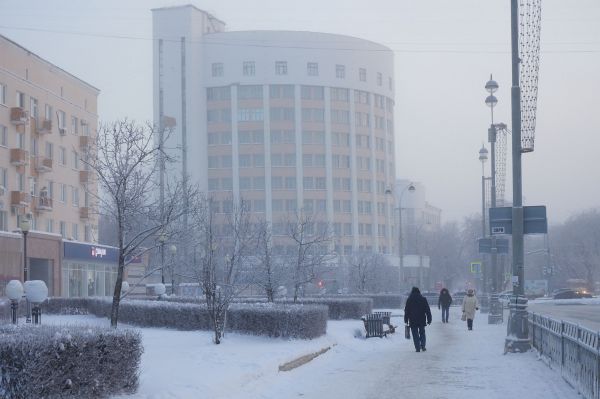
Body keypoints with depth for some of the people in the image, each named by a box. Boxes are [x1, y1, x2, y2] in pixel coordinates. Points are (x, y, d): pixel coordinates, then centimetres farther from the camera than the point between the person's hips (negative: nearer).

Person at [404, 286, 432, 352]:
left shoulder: (409, 300, -1)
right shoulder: (423, 299, 1)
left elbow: (406, 310, 1)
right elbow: (428, 310, 2)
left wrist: (406, 320, 7)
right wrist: (429, 319, 6)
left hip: (412, 320, -1)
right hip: (422, 320, 1)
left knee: (415, 334, 2)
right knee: (422, 333, 15)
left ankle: (417, 348, -3)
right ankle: (423, 346, 6)